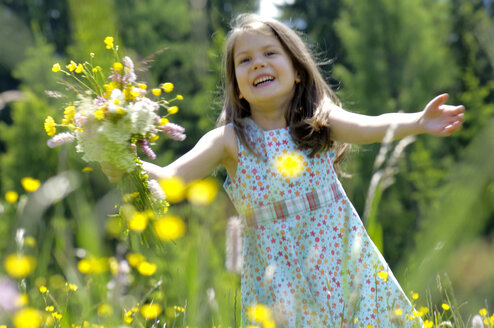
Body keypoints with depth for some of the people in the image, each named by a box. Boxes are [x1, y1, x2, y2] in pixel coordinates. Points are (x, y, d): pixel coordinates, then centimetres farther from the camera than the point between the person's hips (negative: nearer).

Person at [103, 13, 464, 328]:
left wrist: (418, 122, -38)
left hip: (340, 263, 1)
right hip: (278, 278, -1)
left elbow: (367, 127, -19)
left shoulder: (319, 121, -1)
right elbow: (170, 177, -12)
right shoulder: (229, 140, -4)